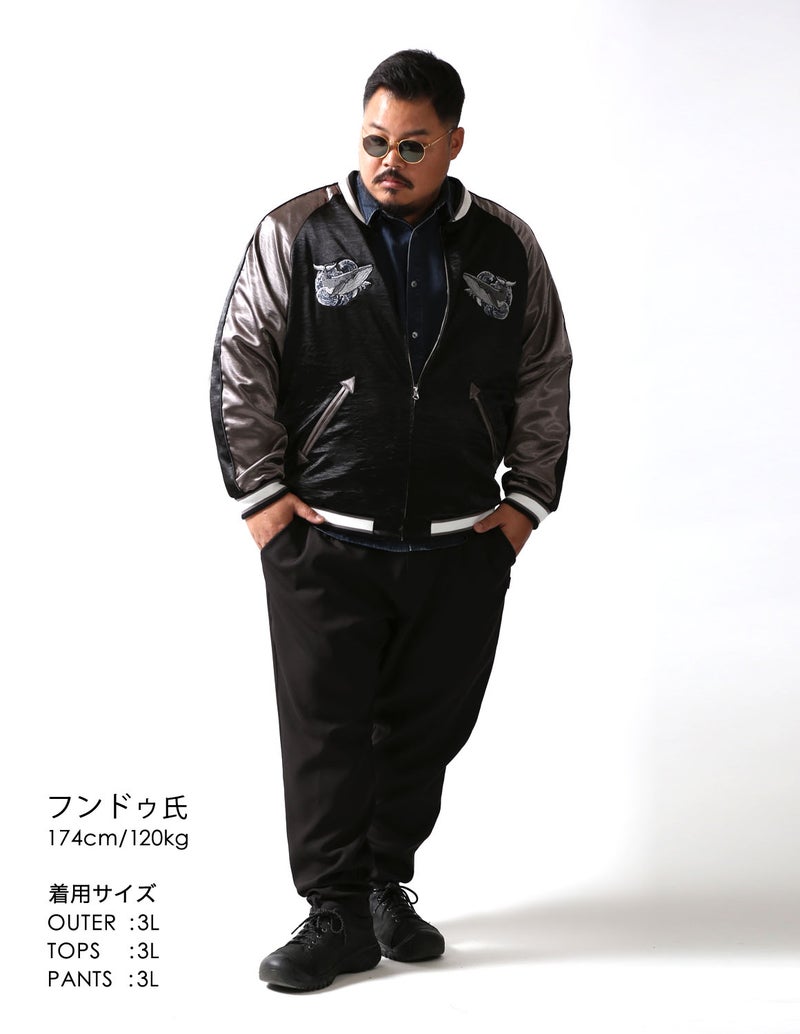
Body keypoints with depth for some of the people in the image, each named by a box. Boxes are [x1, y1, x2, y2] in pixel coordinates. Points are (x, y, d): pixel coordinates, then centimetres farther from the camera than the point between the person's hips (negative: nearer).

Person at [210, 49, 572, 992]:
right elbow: (240, 365, 1)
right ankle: (337, 915, 8)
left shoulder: (507, 249, 7)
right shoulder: (296, 234, -1)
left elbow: (547, 378, 13)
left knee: (428, 727, 11)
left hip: (462, 546, 3)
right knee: (325, 727, -2)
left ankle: (388, 885, 29)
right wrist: (259, 491, -3)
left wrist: (528, 498, 6)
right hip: (322, 540, -2)